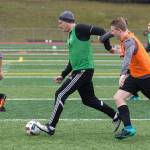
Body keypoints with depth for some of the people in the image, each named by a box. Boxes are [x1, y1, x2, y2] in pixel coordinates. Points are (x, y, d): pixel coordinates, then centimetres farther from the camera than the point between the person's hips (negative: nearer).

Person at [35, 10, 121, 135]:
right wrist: (63, 75, 24)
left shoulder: (79, 29, -11)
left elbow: (101, 31, -17)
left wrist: (108, 47, -11)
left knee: (60, 95, -10)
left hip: (84, 70, -10)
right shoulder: (71, 35, 18)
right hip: (79, 71, 10)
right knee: (89, 100, 17)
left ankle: (51, 127, -6)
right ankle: (115, 116, 26)